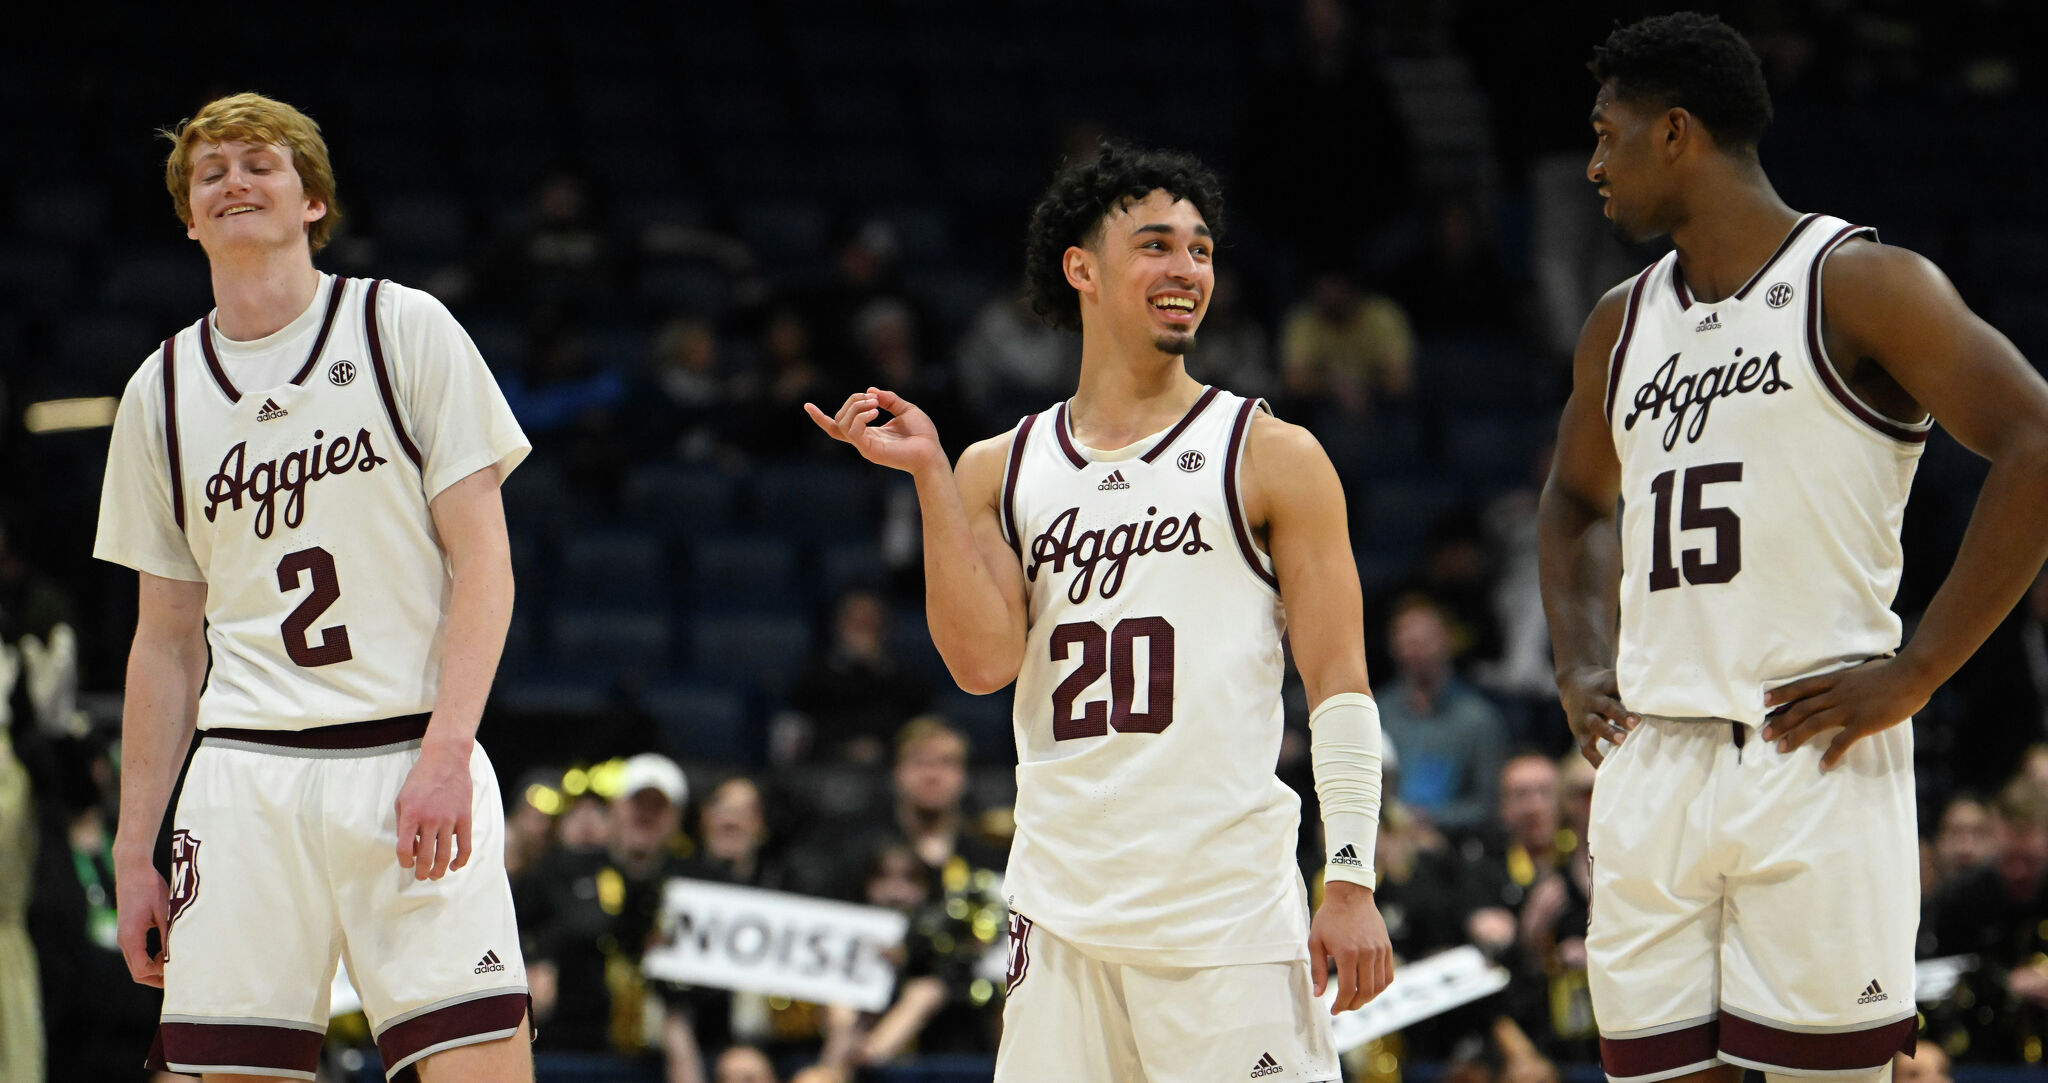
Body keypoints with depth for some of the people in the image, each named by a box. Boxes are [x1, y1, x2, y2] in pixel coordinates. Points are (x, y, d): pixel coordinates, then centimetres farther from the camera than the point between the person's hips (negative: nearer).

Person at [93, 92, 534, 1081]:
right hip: (245, 774, 3)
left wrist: (446, 752, -14)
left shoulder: (403, 329, 4)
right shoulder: (161, 391, 15)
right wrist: (132, 850, 14)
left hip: (410, 762, -3)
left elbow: (483, 559, -1)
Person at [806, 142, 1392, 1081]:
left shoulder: (1270, 458, 3)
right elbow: (983, 663, -1)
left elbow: (1339, 683, -1)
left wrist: (1352, 882, -9)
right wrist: (930, 476, -5)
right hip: (1060, 915, 3)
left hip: (1229, 907, -3)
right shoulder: (1001, 472, 12)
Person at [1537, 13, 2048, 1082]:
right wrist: (1581, 669, 17)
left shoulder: (1859, 284, -4)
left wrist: (1917, 672, -14)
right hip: (1650, 767, 6)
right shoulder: (1623, 324, 18)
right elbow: (1576, 501, 35)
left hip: (1816, 762, -6)